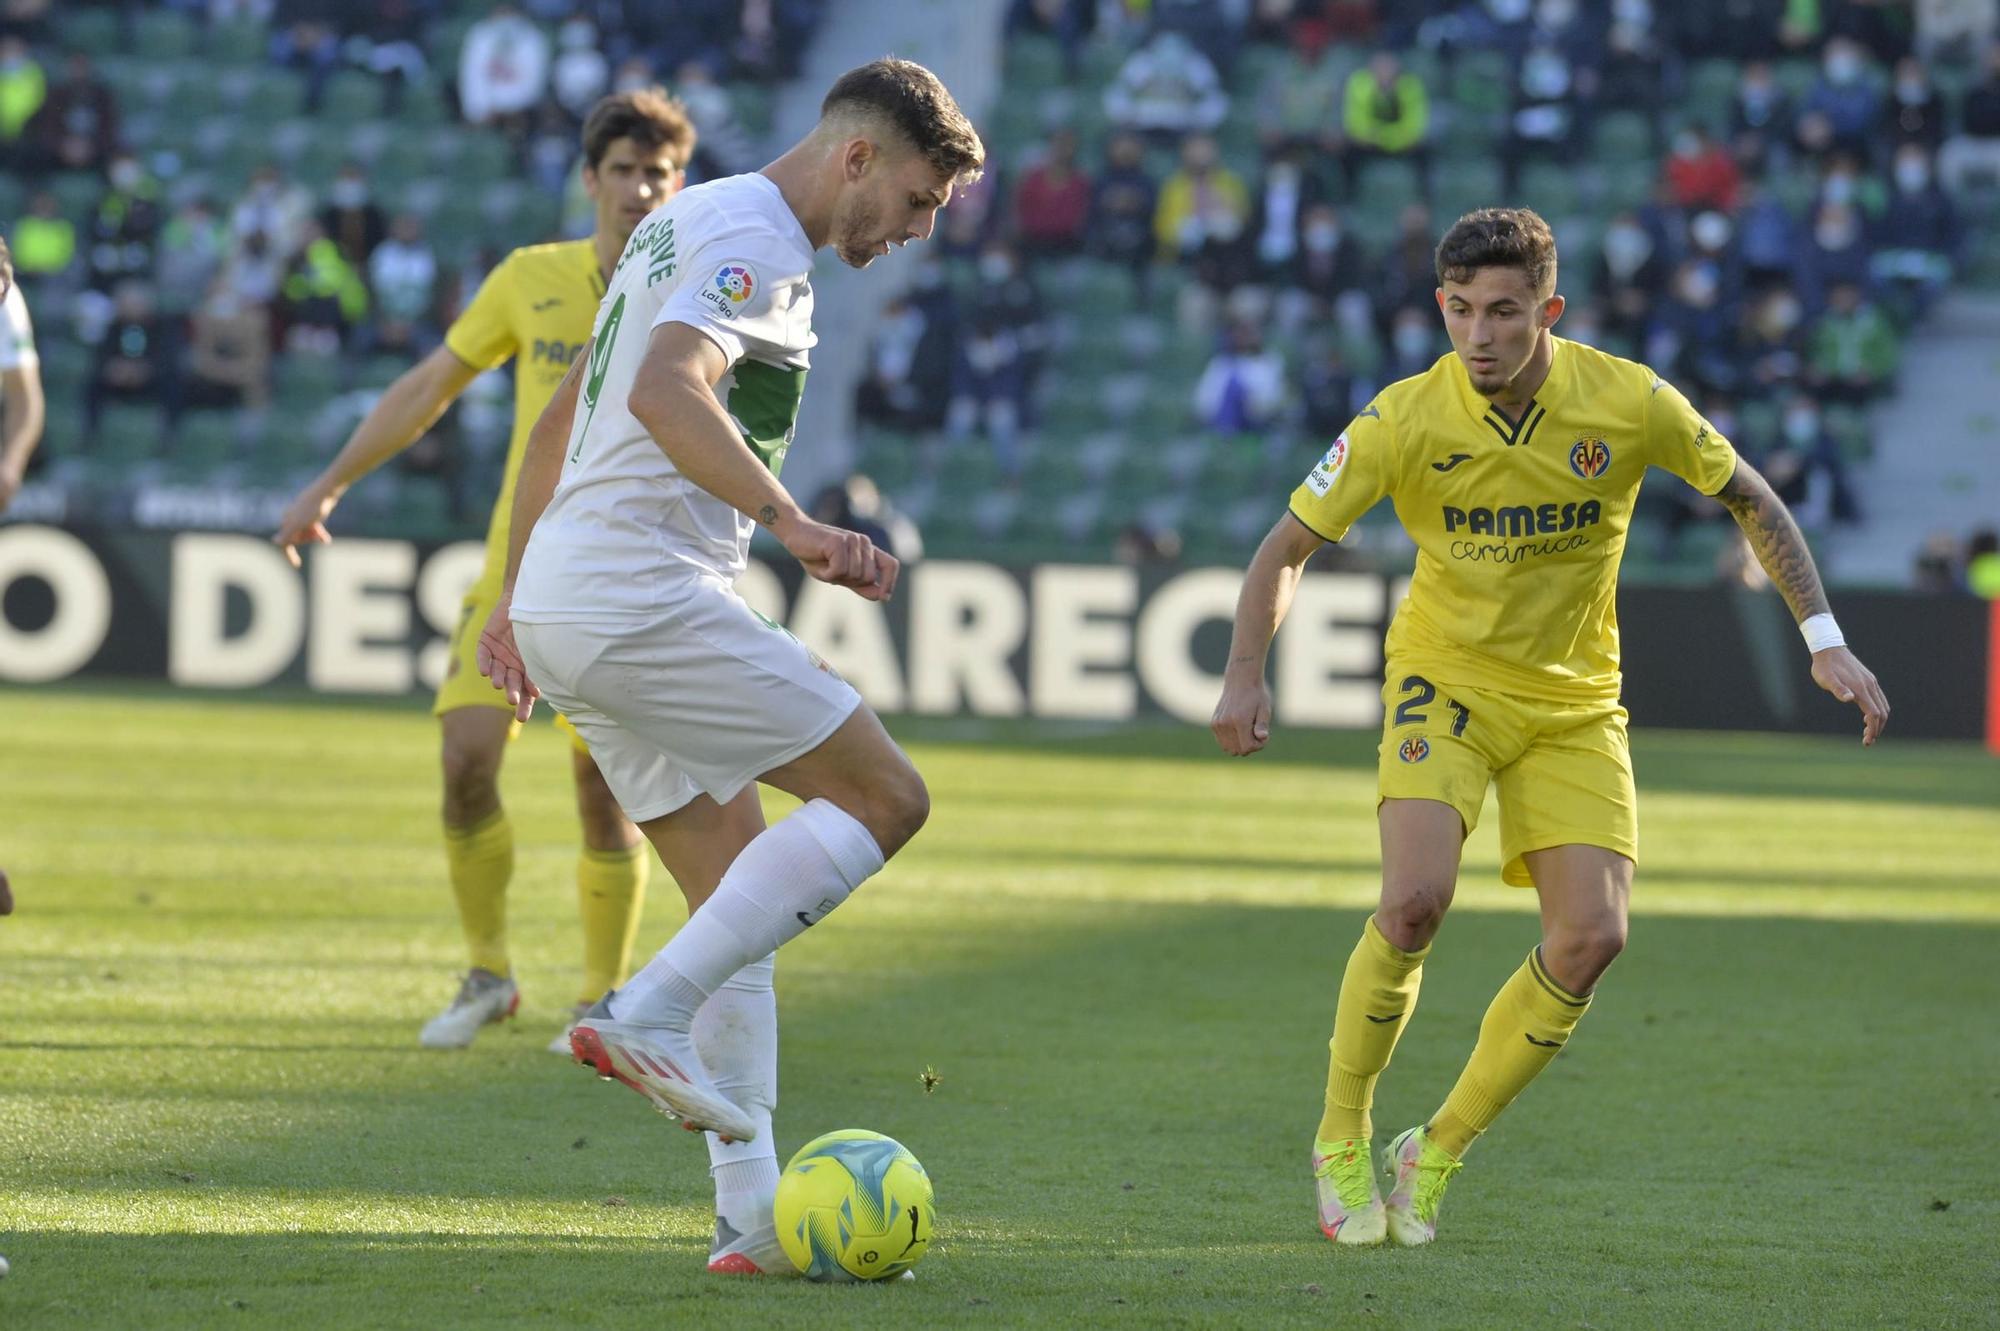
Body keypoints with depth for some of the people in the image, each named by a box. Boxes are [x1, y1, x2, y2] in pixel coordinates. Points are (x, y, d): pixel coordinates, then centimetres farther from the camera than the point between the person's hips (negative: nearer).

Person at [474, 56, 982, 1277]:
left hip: (566, 601, 10)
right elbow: (666, 395, -29)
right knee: (885, 796, -8)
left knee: (740, 899, 11)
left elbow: (564, 414, 29)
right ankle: (649, 1014, -16)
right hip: (647, 599, -10)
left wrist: (518, 598, 31)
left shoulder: (689, 222, 23)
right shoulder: (755, 240, -10)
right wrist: (794, 526, -37)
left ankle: (752, 1213, 6)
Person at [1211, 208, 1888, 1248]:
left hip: (1574, 702, 2)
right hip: (1447, 682, -2)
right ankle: (1341, 1143, -3)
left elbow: (1751, 502, 0)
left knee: (1592, 938, -11)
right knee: (1416, 900, -24)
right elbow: (1288, 547, -9)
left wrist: (1825, 644, -6)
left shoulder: (1629, 403, -16)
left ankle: (1437, 1153, 7)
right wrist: (1246, 675, -24)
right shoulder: (1404, 420, -18)